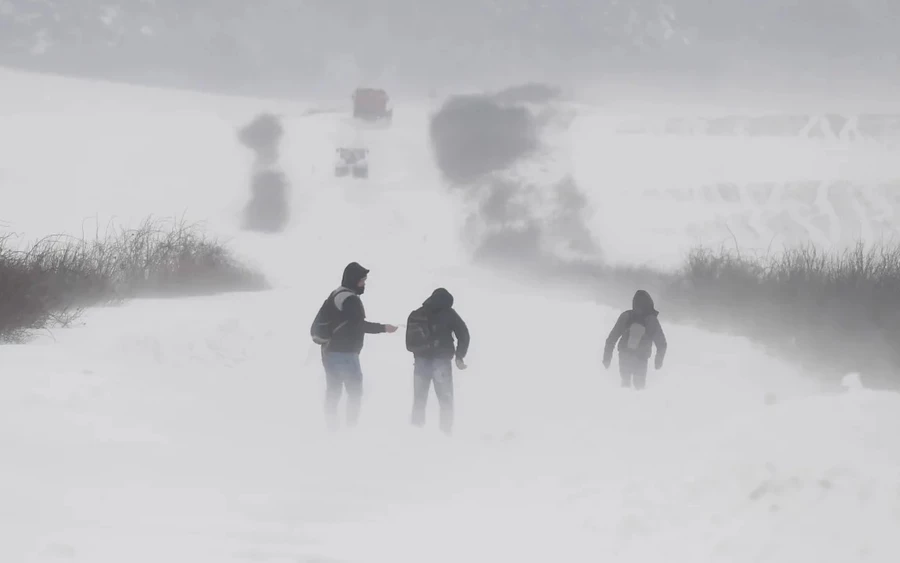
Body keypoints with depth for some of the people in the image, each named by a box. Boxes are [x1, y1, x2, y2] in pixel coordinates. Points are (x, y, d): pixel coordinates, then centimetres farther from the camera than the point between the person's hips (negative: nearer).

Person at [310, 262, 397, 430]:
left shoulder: (335, 296, 15)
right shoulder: (350, 299, -16)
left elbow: (319, 323, 19)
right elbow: (359, 325, -20)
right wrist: (383, 328, -15)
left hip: (330, 351, 10)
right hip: (344, 353, -10)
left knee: (333, 391, 10)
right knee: (355, 391, -6)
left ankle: (331, 428, 11)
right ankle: (351, 428, -11)